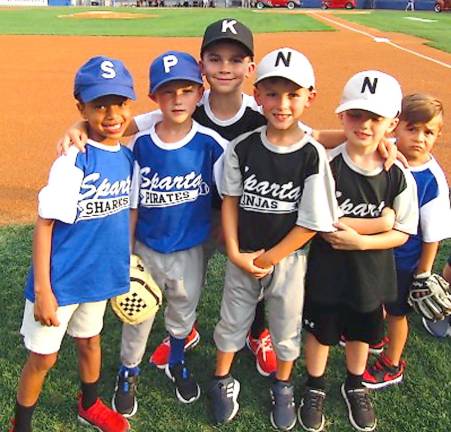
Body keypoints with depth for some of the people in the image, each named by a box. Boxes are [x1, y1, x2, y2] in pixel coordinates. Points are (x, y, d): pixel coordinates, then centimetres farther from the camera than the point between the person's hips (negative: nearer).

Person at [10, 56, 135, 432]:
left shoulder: (127, 156, -2)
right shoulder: (74, 160, -22)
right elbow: (44, 224, -20)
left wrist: (126, 264, 12)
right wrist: (42, 290, -19)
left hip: (100, 275, 6)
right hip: (61, 281, -6)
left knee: (89, 340, 25)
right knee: (43, 358, 9)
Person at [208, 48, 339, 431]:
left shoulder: (313, 155, -16)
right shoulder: (242, 147, -9)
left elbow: (312, 223, -15)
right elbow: (230, 200, -2)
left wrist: (267, 259, -12)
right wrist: (236, 254, -9)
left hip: (288, 258, -1)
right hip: (242, 257, 2)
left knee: (286, 327, 18)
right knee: (232, 321, 18)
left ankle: (283, 386, 43)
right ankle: (223, 381, 42)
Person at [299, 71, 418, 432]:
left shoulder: (399, 176, -11)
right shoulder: (328, 163, -18)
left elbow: (402, 233, -6)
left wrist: (360, 240, -23)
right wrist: (379, 222, -19)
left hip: (371, 273, 2)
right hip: (326, 270, -2)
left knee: (362, 333, 23)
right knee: (320, 331, 16)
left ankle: (355, 386, 50)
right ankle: (315, 387, 43)